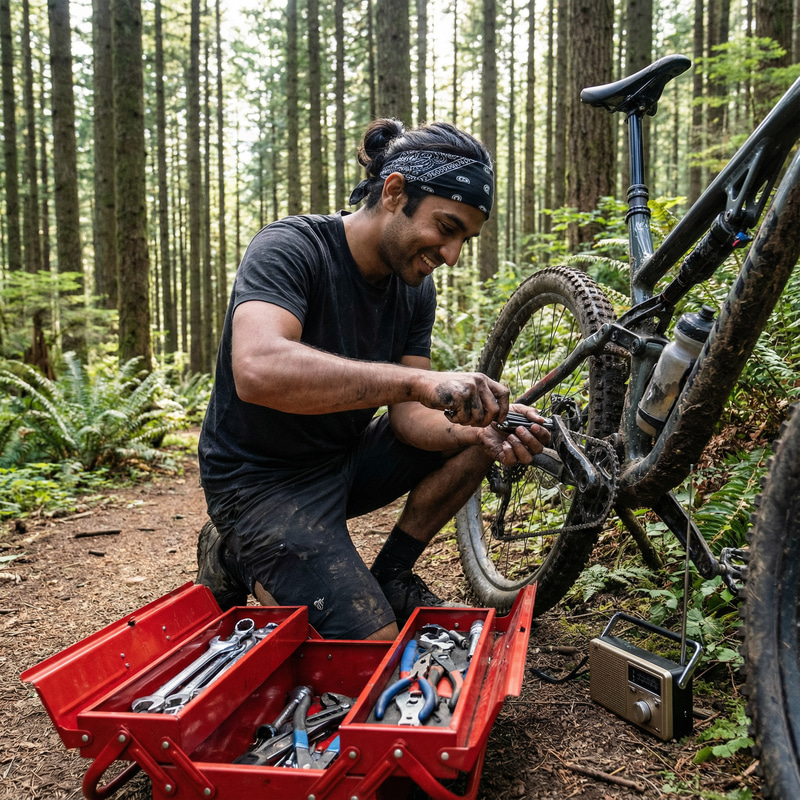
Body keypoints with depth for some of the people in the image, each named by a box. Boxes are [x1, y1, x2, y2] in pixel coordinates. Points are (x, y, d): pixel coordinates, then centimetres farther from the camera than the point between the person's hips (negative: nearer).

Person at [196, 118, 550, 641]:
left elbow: (407, 415, -6)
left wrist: (485, 435, -26)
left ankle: (390, 573, 9)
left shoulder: (416, 289, -1)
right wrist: (421, 379, -47)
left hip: (347, 457, 7)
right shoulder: (289, 248, -23)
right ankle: (242, 560, 5)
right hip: (263, 480, -7)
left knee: (477, 438, -4)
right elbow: (258, 370, -42)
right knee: (372, 643, -19)